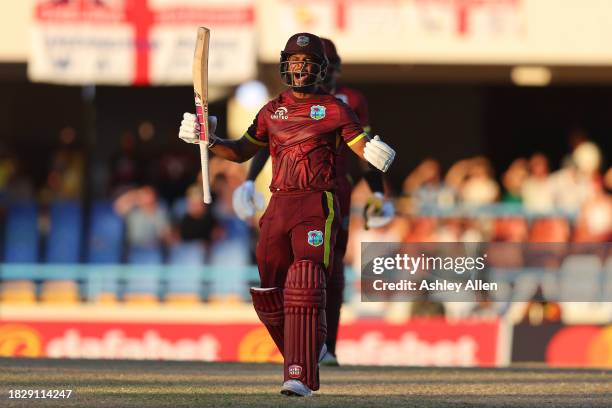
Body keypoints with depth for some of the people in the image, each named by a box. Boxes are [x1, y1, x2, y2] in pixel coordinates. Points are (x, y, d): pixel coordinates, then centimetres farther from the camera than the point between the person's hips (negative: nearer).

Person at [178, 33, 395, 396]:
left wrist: (378, 154, -27)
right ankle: (311, 346, 33)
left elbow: (364, 146, -4)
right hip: (279, 207, 6)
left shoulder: (334, 109, 2)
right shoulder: (272, 111, 16)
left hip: (318, 206, -6)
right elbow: (241, 152, 20)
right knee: (269, 294, 8)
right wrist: (208, 140, 4)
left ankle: (301, 377, -25)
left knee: (306, 286, -19)